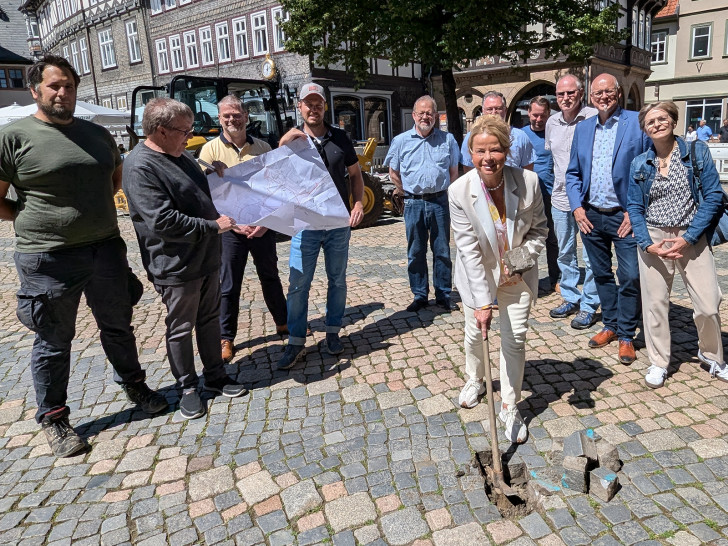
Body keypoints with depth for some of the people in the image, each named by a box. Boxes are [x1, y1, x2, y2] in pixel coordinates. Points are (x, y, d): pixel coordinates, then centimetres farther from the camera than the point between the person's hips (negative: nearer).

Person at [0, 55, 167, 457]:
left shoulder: (97, 134, 10)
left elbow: (116, 176, 25)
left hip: (105, 249, 5)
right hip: (48, 259, -4)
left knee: (118, 326, 17)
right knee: (53, 342, 9)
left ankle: (134, 385, 38)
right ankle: (53, 418, 26)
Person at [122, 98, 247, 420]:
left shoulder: (182, 156, 11)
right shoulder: (140, 167, -19)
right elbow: (164, 222, -26)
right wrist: (213, 226, -20)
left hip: (207, 259, 9)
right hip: (176, 267, -8)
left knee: (210, 320, 17)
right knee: (180, 329, 8)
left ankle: (215, 376, 32)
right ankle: (188, 388, 24)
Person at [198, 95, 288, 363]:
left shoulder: (262, 148, 5)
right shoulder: (211, 150, -3)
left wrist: (266, 221, -8)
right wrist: (236, 222, -16)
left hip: (264, 228, 3)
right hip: (230, 230, -2)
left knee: (270, 278, 17)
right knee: (229, 287, 5)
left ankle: (282, 323, 34)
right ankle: (226, 338, 18)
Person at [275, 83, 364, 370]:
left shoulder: (339, 137, 5)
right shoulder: (292, 138, 1)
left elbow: (355, 175, 12)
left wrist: (358, 204, -4)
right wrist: (283, 145, -28)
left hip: (339, 222, 2)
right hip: (305, 224, -2)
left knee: (337, 280, 11)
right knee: (298, 284, -2)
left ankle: (332, 333, 27)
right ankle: (296, 343, 9)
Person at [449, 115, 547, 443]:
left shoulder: (529, 182, -20)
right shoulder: (460, 191, -24)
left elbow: (539, 229, -3)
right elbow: (469, 250, -23)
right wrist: (482, 301, -25)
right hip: (477, 274, 0)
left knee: (515, 338, 0)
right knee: (475, 332, 17)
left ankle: (510, 408, 19)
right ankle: (474, 381, 48)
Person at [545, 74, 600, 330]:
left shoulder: (594, 118, -11)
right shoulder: (552, 122, 8)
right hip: (560, 198, 6)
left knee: (591, 256, 2)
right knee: (565, 253, 15)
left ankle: (589, 306, 14)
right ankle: (570, 298, 30)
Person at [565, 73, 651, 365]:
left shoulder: (638, 123, -4)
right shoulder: (583, 128, 10)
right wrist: (577, 207, 0)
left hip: (625, 217, -4)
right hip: (590, 216, 4)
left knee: (630, 278, -2)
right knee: (602, 274, 14)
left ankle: (626, 336, 14)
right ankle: (610, 326, 29)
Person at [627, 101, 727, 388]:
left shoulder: (697, 152, 1)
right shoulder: (640, 164, 6)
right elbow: (635, 207, 5)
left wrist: (687, 238, -13)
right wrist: (647, 244, -11)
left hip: (692, 238, -1)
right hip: (653, 238, 1)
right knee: (655, 302, 3)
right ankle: (658, 362, 19)